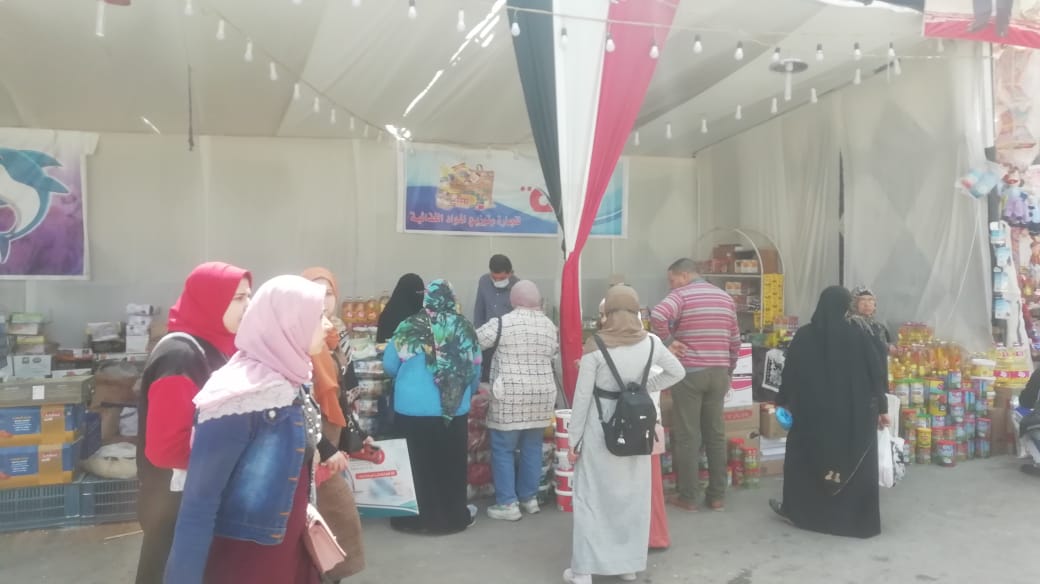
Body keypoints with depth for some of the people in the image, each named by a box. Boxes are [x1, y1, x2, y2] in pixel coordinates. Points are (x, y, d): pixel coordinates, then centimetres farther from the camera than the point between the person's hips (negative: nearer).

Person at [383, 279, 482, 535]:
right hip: (455, 409, 2)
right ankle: (454, 517, 24)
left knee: (418, 464, 10)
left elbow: (389, 366, 1)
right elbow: (475, 370, 7)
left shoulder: (410, 327, -9)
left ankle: (418, 517, 20)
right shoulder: (465, 329, -2)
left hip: (413, 409, -2)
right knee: (451, 464, 13)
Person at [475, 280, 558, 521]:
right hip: (541, 396, 5)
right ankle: (529, 498, 23)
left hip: (510, 398, -5)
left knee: (503, 450, 4)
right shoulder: (550, 326, 5)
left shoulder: (502, 324, -11)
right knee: (532, 448, 14)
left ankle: (507, 503, 7)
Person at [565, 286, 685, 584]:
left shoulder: (595, 346, -13)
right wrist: (646, 387, 10)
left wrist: (574, 439, -2)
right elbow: (677, 372, 12)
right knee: (633, 493, 15)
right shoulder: (650, 342, -2)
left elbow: (582, 395, -10)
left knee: (591, 495, 6)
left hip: (601, 426, -3)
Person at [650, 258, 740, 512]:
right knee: (716, 434, 12)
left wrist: (668, 342, -14)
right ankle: (717, 496, 17)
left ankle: (689, 497, 7)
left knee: (687, 436, 1)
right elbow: (734, 341, 17)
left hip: (689, 373, -6)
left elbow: (657, 316, -28)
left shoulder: (681, 295, -7)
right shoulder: (726, 298, 13)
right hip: (718, 373, 6)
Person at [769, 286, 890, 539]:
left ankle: (796, 509, 26)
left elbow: (790, 373, 1)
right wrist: (882, 407, 5)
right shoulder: (859, 335, -7)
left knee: (806, 457, 15)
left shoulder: (804, 336, -5)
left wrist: (783, 402, 15)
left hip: (813, 411, 1)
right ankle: (862, 520, 15)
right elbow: (875, 373, -4)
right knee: (856, 462, 10)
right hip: (854, 412, 0)